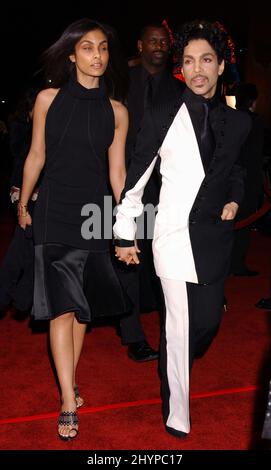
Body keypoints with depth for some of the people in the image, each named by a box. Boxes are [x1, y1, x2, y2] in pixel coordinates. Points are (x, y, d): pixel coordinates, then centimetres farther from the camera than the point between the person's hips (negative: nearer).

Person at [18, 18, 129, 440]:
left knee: (83, 305, 10)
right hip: (54, 211, -2)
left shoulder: (116, 111, 3)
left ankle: (69, 383, 28)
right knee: (62, 306, -7)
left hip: (94, 212, 2)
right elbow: (36, 156, 7)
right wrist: (23, 204, 13)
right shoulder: (49, 99, 0)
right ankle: (69, 404, -3)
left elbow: (117, 171, 2)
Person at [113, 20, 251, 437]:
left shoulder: (238, 122, 7)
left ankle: (172, 370, 43)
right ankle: (177, 418, 16)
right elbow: (134, 180, -1)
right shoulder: (162, 117, -5)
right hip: (176, 235, -4)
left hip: (216, 237, 5)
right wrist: (125, 234, 0)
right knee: (181, 329, -2)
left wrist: (235, 200, 4)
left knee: (209, 321, 12)